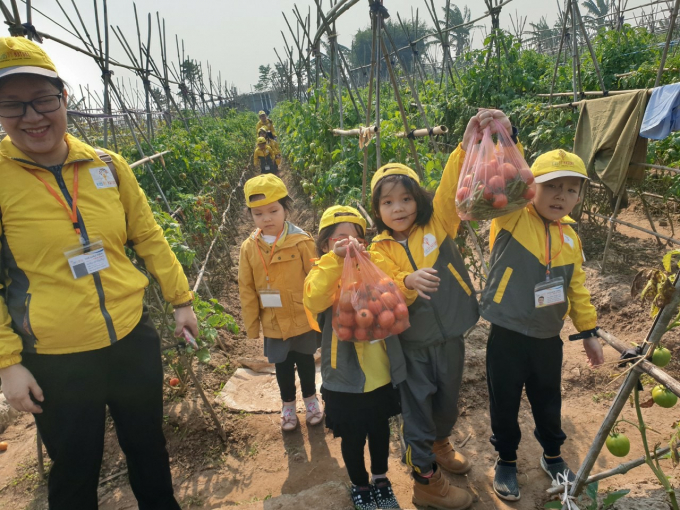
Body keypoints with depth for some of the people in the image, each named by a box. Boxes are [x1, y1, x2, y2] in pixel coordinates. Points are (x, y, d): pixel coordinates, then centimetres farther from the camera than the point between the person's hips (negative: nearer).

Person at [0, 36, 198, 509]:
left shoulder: (108, 166, -2)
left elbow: (149, 237, 6)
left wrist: (181, 300, 8)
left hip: (134, 338, 3)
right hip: (56, 362, -2)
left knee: (149, 449, 21)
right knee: (75, 472, 17)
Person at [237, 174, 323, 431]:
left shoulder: (302, 241, -16)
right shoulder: (249, 247, -8)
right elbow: (247, 289, -3)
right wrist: (251, 324, -1)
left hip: (303, 319, -2)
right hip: (273, 323, 2)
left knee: (305, 361, 20)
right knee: (283, 366, 20)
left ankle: (311, 399, 43)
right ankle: (288, 405, 41)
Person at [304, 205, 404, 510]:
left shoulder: (373, 267, 0)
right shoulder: (321, 273, -8)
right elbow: (314, 301, -31)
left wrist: (367, 260, -30)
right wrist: (335, 259, -39)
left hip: (381, 373, 3)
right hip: (345, 378, -3)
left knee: (380, 429, 23)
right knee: (353, 437, 16)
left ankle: (380, 479, 49)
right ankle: (360, 485, 43)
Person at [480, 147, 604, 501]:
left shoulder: (570, 237, 4)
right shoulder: (512, 219, -12)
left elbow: (576, 287, 13)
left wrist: (588, 331, 15)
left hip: (548, 338, 5)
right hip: (507, 337, -4)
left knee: (548, 402, 22)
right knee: (505, 404, 12)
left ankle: (552, 457, 47)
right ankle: (506, 461, 36)